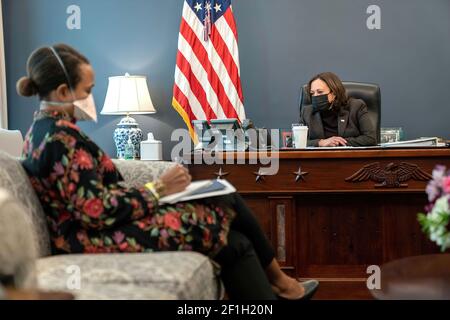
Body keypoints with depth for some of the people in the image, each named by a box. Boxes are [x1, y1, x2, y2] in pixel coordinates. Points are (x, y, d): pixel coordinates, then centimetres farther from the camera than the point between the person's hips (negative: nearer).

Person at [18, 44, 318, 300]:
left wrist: (155, 188, 6)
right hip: (102, 242, -10)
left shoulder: (46, 129, 12)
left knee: (233, 242, 3)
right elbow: (97, 210, -24)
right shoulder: (61, 137, -20)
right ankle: (277, 281, 21)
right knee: (227, 205, -1)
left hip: (93, 234, 10)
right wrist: (158, 189, -12)